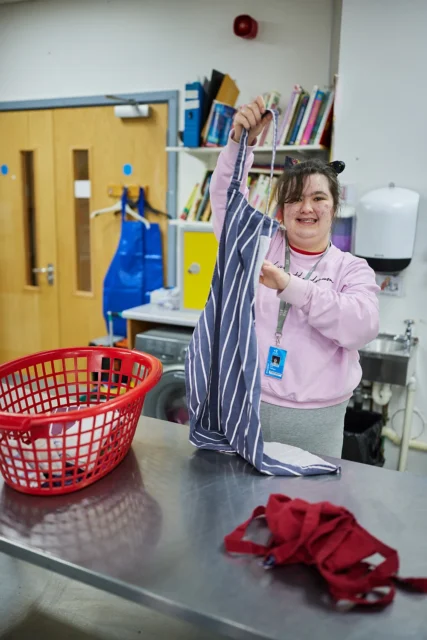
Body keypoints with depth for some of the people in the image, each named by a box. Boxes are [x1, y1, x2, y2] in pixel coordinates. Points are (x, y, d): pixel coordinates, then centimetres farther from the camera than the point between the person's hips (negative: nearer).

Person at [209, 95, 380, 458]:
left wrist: (290, 286, -21)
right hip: (245, 405, 1)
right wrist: (241, 141, -22)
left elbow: (363, 326, -15)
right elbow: (225, 197, -7)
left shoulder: (353, 270, 3)